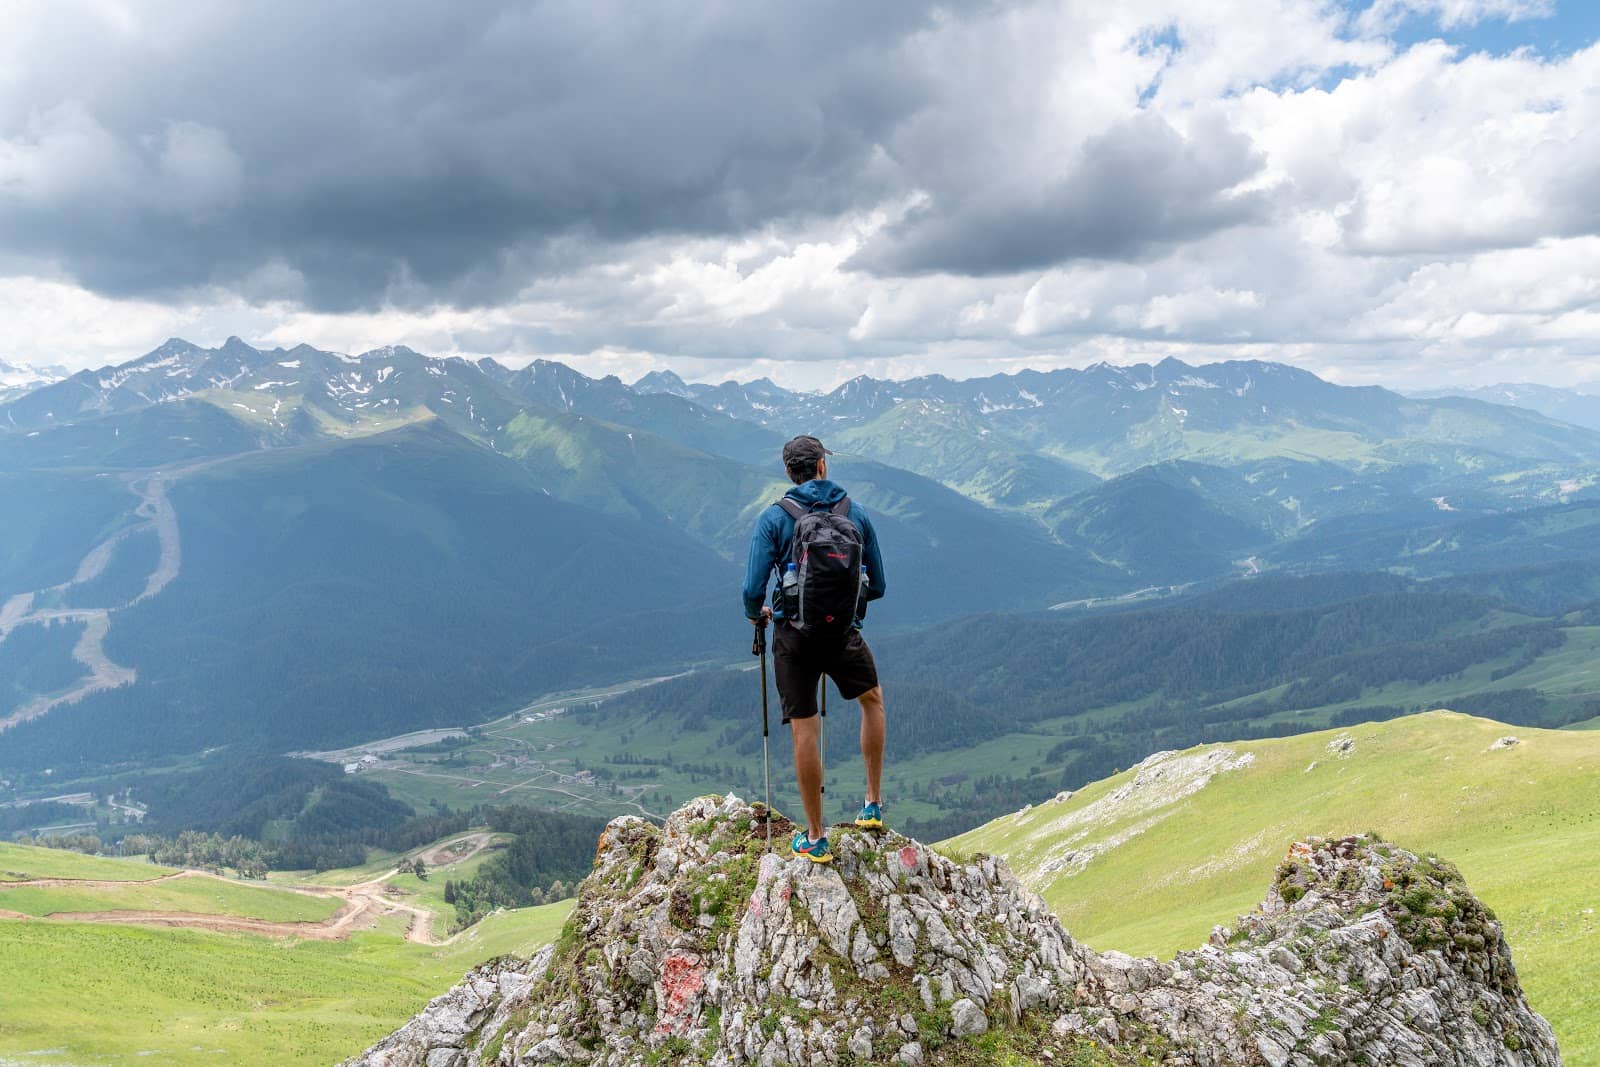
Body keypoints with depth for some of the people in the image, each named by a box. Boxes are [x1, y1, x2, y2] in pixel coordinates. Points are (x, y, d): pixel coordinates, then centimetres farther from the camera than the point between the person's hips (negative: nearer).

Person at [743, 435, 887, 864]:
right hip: (844, 634, 2)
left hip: (794, 636, -2)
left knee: (804, 732, 6)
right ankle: (873, 804, 30)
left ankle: (815, 838, 15)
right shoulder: (856, 514, 2)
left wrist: (756, 613, 13)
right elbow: (877, 587, 8)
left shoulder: (774, 518, -5)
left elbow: (753, 590, -10)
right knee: (873, 699, 28)